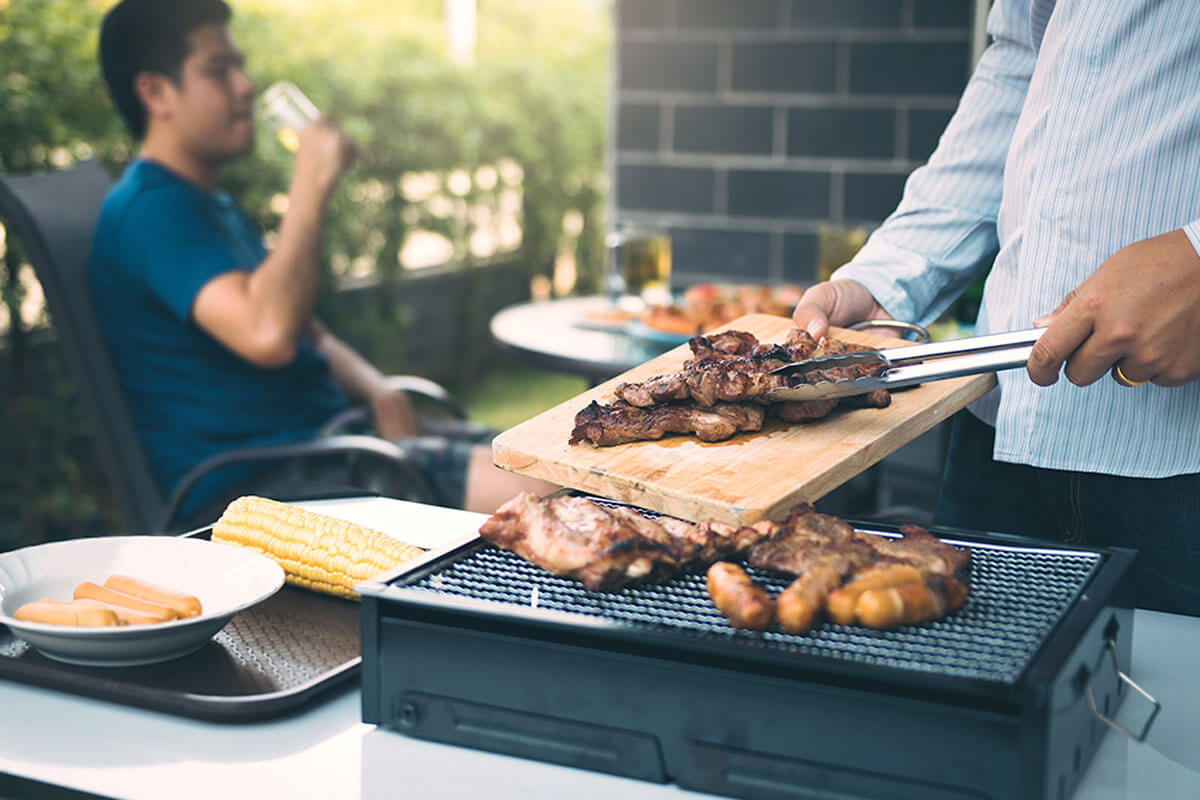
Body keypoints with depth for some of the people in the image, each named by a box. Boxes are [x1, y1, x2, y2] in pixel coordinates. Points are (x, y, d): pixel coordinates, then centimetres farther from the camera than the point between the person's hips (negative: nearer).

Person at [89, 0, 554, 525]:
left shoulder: (217, 207, 23)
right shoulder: (151, 209, -12)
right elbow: (268, 334, -28)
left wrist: (378, 393, 3)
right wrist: (311, 187, -16)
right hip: (250, 483, -10)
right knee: (535, 486, -24)